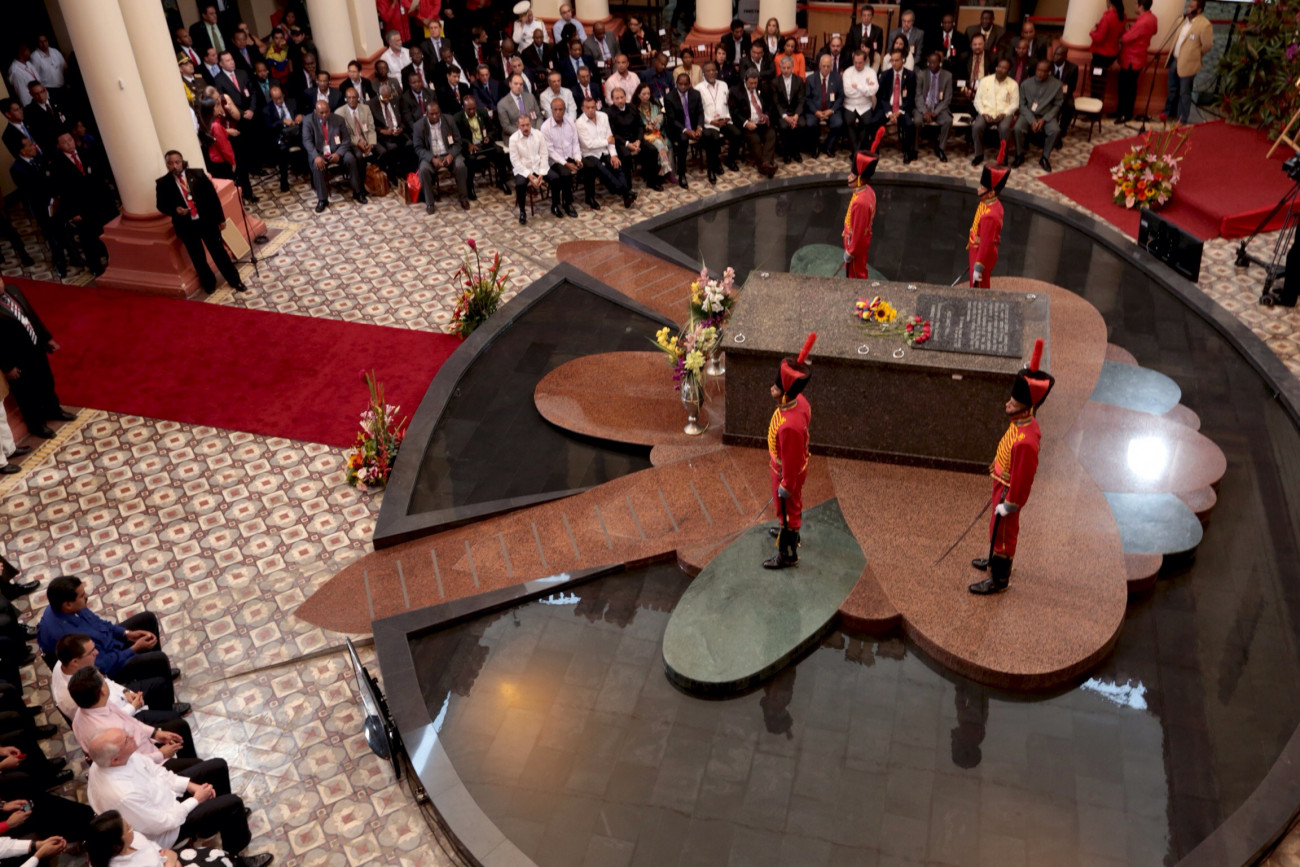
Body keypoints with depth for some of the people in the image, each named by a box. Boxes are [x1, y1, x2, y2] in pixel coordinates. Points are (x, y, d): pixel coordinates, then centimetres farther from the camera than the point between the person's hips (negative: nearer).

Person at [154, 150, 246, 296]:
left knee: (219, 252, 9)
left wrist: (220, 217, 0)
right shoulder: (162, 183, -5)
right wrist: (175, 209, -19)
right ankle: (209, 284, 33)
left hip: (207, 220, 0)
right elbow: (161, 205, 2)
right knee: (198, 258, 13)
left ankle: (235, 280, 24)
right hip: (186, 225, 0)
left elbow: (212, 195, 0)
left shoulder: (197, 174, -5)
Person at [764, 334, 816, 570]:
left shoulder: (789, 426, -44)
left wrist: (786, 486, -17)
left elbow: (790, 461, -30)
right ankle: (791, 533, 60)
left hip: (788, 474, -8)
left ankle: (788, 555, 37)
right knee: (792, 506, 33)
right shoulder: (799, 400, -18)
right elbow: (808, 416, 8)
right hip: (794, 467, 8)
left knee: (788, 509, 15)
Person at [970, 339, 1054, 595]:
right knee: (1000, 529, 31)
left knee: (1002, 531, 11)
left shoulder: (1025, 441, -40)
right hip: (1002, 484, 10)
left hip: (1009, 491, -10)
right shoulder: (1023, 420, -16)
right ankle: (998, 561, 56)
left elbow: (1021, 478, -30)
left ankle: (999, 579, 32)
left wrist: (1008, 504, -21)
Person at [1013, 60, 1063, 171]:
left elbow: (1057, 105, 0)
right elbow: (1022, 104, -1)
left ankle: (1045, 158, -8)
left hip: (1046, 116, 0)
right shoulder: (1026, 84, -2)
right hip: (1028, 114, 0)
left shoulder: (1056, 85, -2)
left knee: (1055, 130, -30)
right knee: (1018, 128, -31)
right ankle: (1020, 156, -7)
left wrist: (1044, 119, -14)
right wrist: (1032, 121, -14)